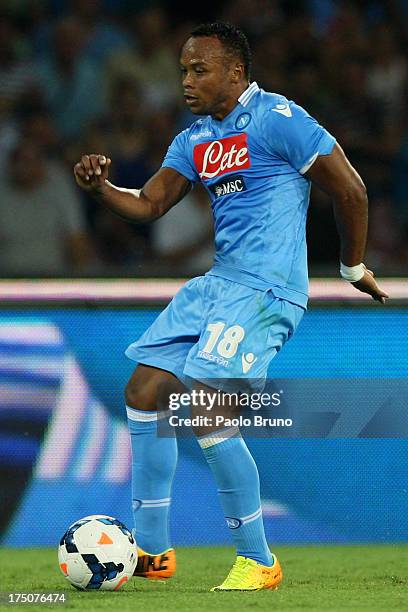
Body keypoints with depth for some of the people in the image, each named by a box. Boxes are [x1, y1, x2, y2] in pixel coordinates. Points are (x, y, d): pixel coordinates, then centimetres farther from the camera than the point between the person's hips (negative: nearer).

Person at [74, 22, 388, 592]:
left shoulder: (277, 119, -11)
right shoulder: (195, 140, 15)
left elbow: (350, 188, -8)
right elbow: (148, 204, 15)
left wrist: (354, 268, 0)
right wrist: (101, 187, -5)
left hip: (266, 289, -9)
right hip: (217, 283, 9)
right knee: (144, 391, 6)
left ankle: (257, 562, -8)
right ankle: (152, 550, 14)